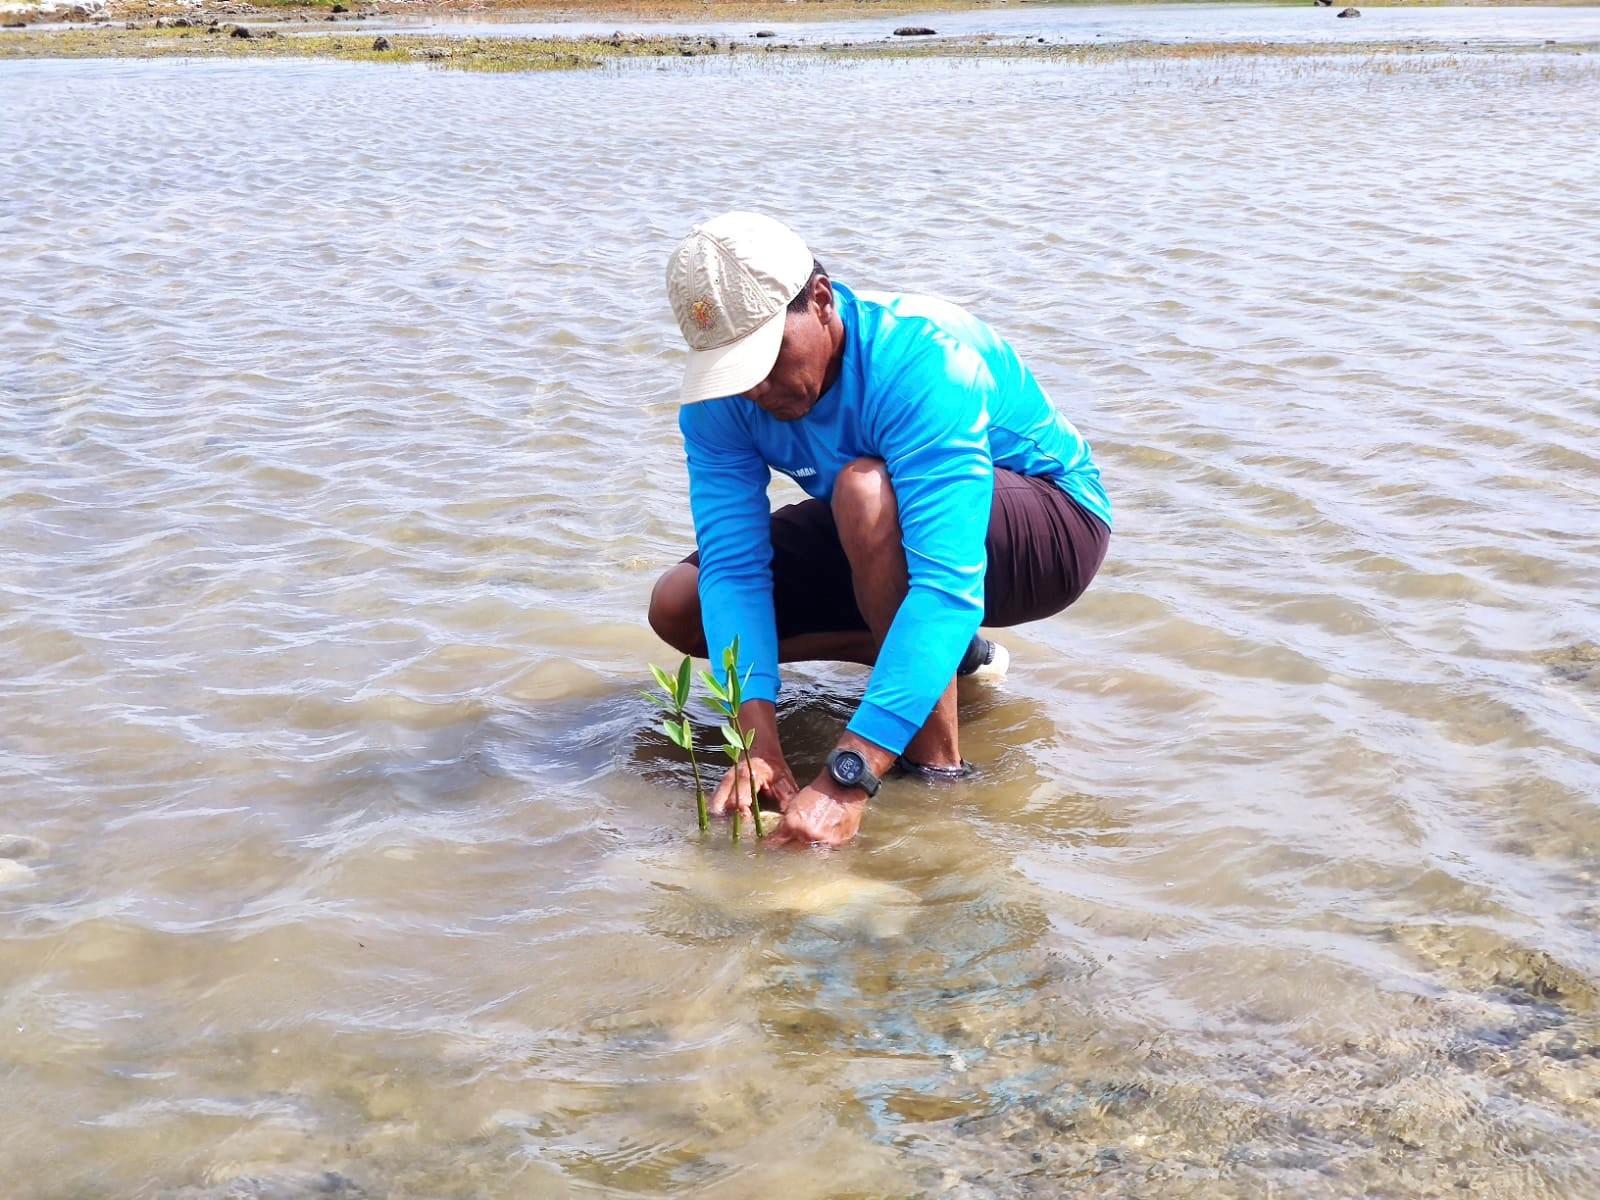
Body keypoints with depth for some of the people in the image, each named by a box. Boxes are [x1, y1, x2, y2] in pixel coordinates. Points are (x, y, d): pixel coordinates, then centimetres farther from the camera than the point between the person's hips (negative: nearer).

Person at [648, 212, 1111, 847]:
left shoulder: (922, 359, -37)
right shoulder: (718, 400, -17)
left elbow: (948, 583, -45)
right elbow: (733, 564, -23)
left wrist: (845, 778, -52)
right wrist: (757, 738, -40)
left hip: (1050, 526, -7)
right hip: (880, 537, 7)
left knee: (864, 490, -38)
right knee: (678, 607, -7)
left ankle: (937, 767, -27)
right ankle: (947, 652, 2)